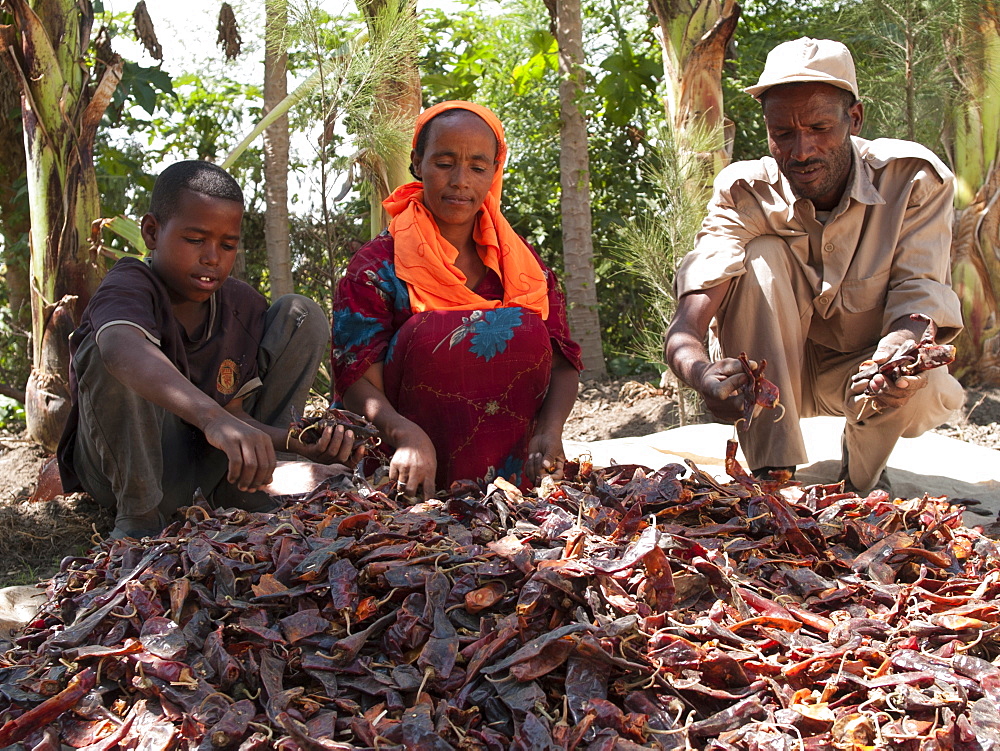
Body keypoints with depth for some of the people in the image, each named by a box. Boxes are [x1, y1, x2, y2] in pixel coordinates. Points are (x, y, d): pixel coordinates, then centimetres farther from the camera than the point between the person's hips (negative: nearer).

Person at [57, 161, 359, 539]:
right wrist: (212, 417, -65)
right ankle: (137, 514, -15)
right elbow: (122, 349, -49)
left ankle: (242, 492, -2)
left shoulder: (244, 306, -5)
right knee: (112, 348, -33)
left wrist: (301, 441, -29)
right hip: (121, 463, -5)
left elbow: (235, 414, -9)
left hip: (204, 462, 5)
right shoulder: (129, 286, -22)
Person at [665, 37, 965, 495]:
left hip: (864, 367, 0)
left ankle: (862, 473, 2)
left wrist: (898, 354, -51)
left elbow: (919, 299, -26)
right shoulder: (745, 194, -20)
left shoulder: (917, 180, -18)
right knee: (760, 257, -28)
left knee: (928, 388, -35)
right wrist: (702, 373, -57)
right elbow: (686, 325, -33)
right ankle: (774, 473, -24)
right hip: (772, 372, 0)